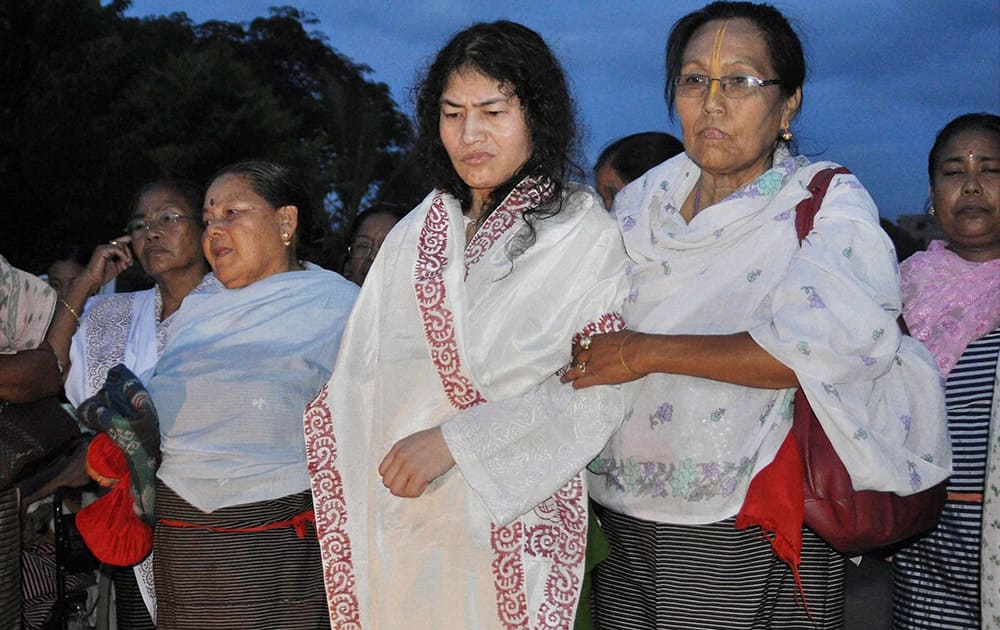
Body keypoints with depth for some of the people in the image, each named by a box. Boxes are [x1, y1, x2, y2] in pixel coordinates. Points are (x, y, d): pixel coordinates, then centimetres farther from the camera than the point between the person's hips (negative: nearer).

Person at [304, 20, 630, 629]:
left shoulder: (581, 233, -3)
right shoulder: (415, 234, 11)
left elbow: (596, 393, -12)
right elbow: (364, 375, 12)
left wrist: (453, 440, -17)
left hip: (514, 520, -4)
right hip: (401, 520, 4)